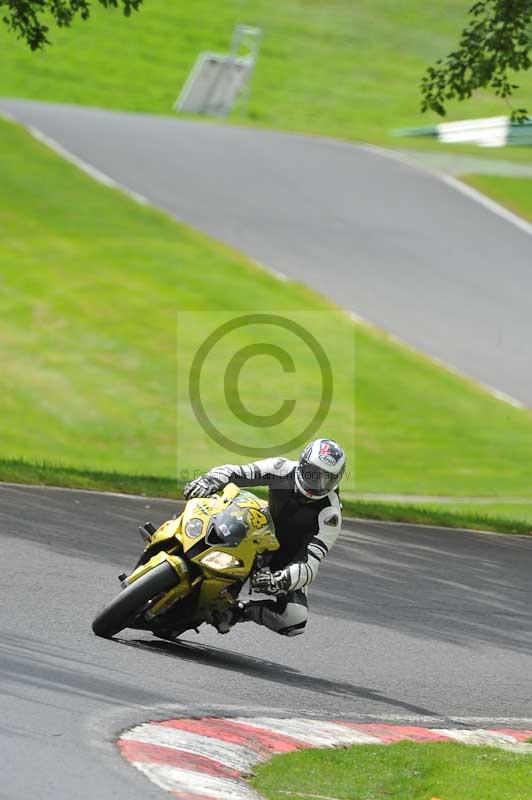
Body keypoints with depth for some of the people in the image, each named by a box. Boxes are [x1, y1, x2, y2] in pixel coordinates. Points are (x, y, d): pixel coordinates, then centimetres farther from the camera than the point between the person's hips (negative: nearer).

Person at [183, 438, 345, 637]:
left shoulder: (330, 514, -26)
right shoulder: (284, 470, -18)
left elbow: (310, 564, -33)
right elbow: (236, 471, -22)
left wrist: (278, 580, -51)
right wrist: (210, 480, -45)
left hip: (288, 563, -3)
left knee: (296, 620, -27)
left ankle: (240, 610, -8)